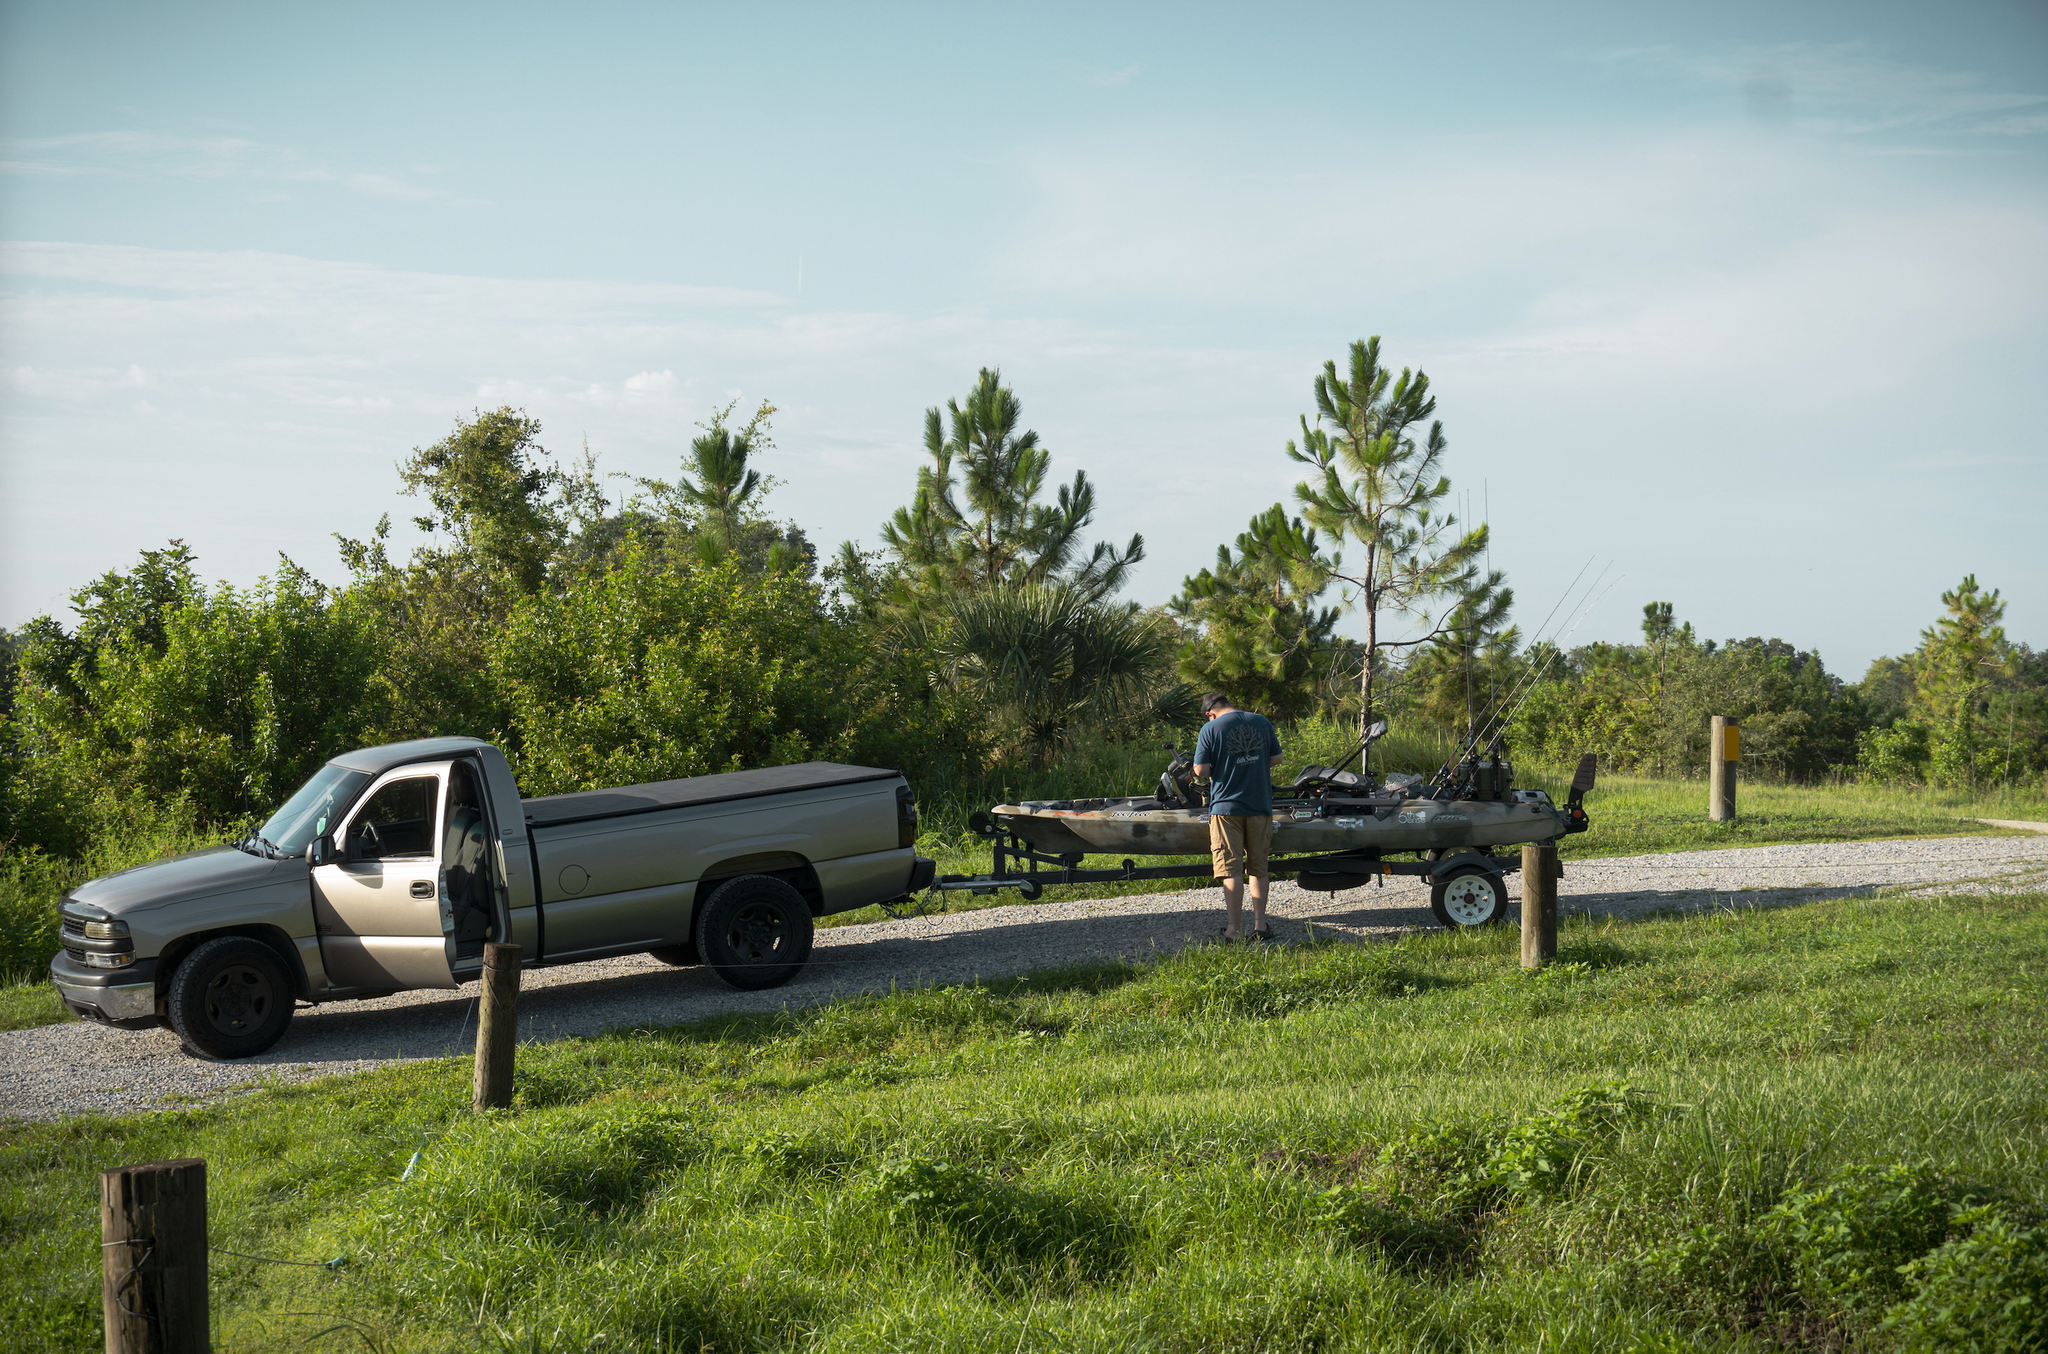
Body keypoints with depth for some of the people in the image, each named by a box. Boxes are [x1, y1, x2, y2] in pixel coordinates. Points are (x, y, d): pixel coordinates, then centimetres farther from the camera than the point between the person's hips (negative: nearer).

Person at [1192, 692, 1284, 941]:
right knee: (1258, 868, 13)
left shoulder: (1210, 729, -6)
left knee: (1231, 870, 0)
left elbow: (1200, 770, -10)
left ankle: (1235, 929, -2)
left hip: (1226, 806, -3)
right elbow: (1276, 758, 11)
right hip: (1260, 806, 3)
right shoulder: (1261, 722, 6)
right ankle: (1260, 924, 13)